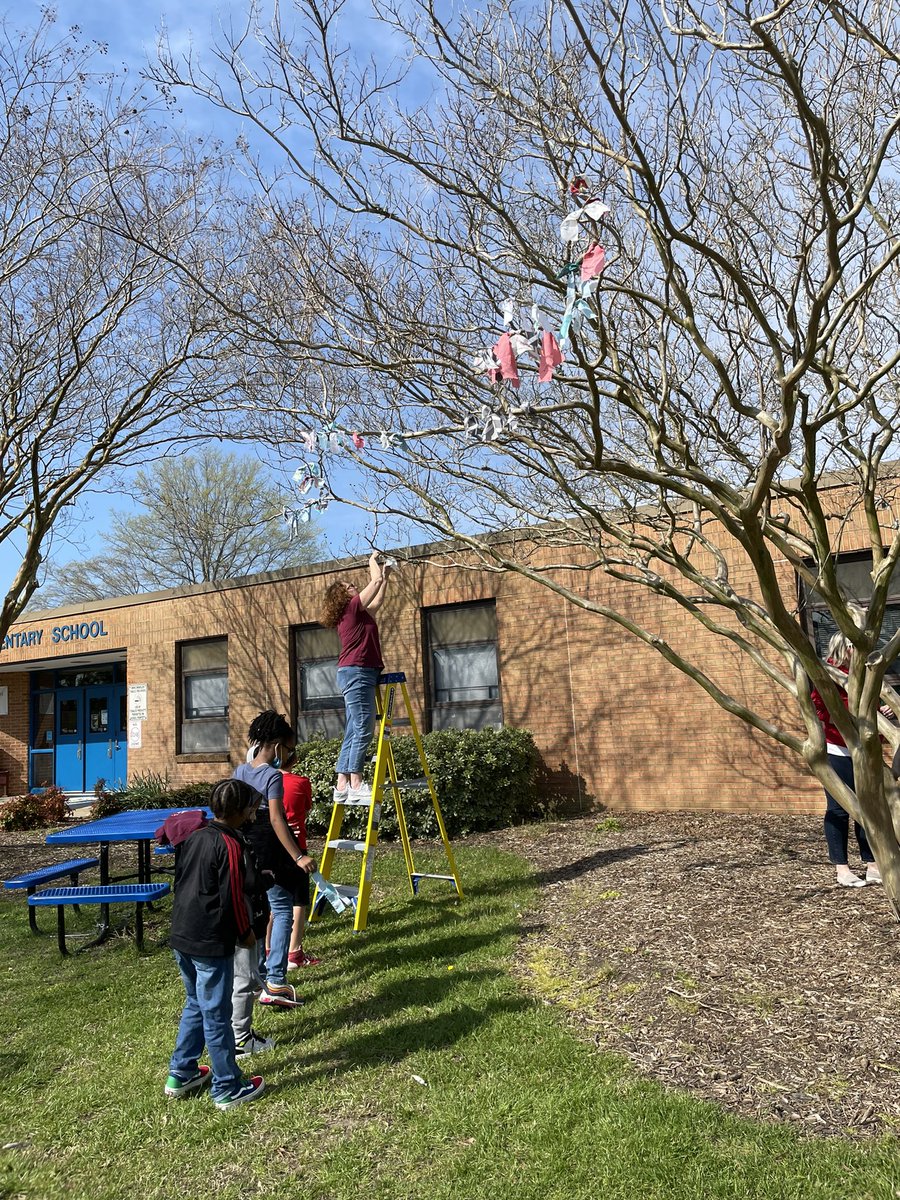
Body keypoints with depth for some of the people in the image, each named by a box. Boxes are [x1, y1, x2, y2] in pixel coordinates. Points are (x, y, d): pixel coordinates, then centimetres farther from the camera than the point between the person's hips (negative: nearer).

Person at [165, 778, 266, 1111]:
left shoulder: (192, 836, 6)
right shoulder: (230, 845, -19)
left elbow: (180, 882, 15)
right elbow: (232, 898, -18)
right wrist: (245, 933, -3)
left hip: (181, 936, 8)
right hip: (211, 945, -8)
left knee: (195, 1005, 23)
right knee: (216, 1015, 4)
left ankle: (180, 1074, 33)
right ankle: (228, 1088, 17)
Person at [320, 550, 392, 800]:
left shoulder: (356, 614, 21)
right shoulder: (352, 607, -2)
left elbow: (377, 601, 36)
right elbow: (375, 581, -2)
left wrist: (385, 576, 37)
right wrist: (373, 560, 15)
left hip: (353, 674, 10)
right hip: (357, 672, -10)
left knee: (353, 732, 6)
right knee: (363, 729, -13)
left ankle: (342, 784, 6)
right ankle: (355, 784, -15)